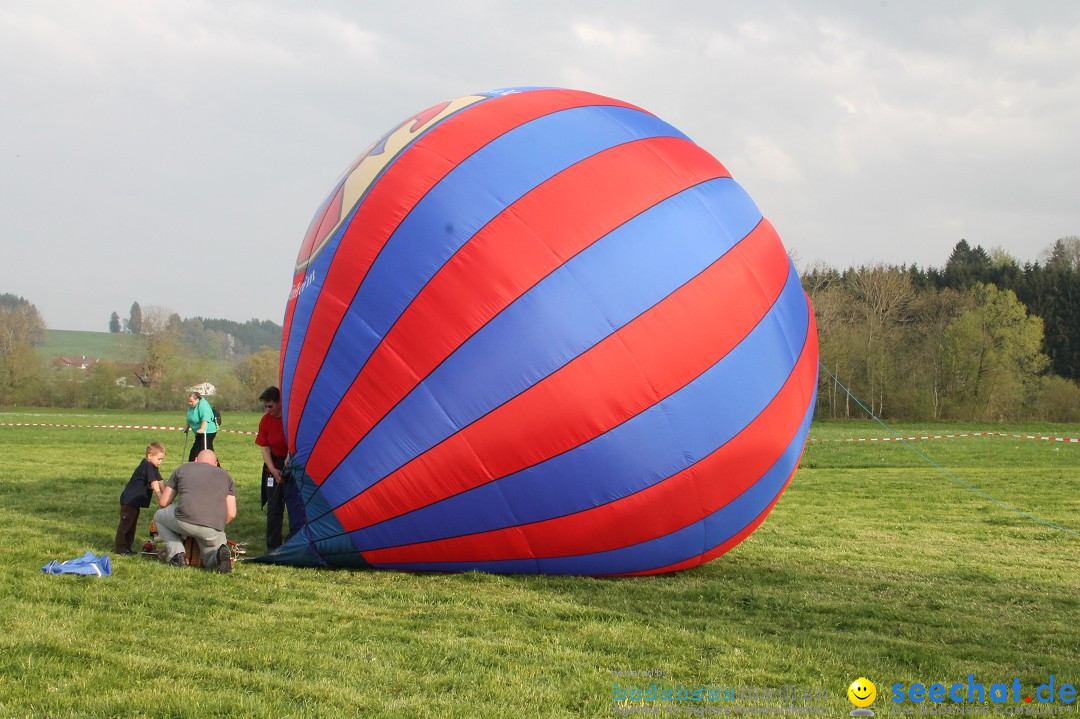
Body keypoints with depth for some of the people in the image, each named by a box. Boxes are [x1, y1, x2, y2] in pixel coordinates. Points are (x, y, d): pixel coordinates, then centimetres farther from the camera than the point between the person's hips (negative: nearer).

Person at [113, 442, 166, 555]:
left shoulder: (153, 468, 10)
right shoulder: (147, 466, -20)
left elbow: (160, 482, 9)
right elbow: (154, 483, -26)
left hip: (136, 501, 10)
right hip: (128, 500, -10)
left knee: (132, 524, 15)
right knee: (125, 523, -4)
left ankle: (126, 547, 23)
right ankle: (119, 548, 1)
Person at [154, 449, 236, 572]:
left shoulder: (182, 468, 23)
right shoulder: (225, 476, 26)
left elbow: (163, 502, 23)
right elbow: (231, 514, 16)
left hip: (185, 521, -1)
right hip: (213, 532, 1)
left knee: (159, 516, 30)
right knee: (211, 562, 26)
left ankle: (177, 554, 11)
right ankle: (221, 553, -12)